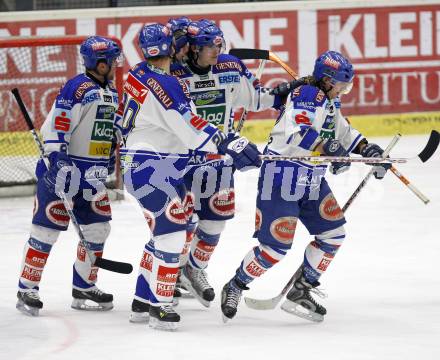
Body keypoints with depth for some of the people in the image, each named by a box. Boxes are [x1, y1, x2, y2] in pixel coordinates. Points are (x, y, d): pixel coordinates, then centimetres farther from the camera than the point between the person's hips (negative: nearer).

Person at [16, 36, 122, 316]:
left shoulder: (112, 93, 12)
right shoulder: (78, 88, -16)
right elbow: (56, 126, -21)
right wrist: (58, 162, -27)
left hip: (93, 174, 9)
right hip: (64, 168, -9)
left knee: (97, 227, 9)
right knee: (47, 228, -5)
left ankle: (84, 287, 20)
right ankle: (27, 289, 1)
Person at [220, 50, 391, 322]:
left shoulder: (330, 102, 13)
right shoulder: (307, 95, -18)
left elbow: (343, 132, 25)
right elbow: (296, 133, -32)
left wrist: (367, 149, 11)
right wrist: (328, 148, -36)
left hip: (312, 182, 10)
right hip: (282, 177, -10)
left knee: (333, 234, 7)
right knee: (276, 248, -11)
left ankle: (301, 291, 16)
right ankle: (234, 288, 9)